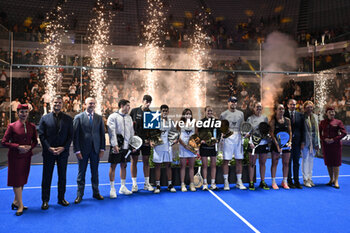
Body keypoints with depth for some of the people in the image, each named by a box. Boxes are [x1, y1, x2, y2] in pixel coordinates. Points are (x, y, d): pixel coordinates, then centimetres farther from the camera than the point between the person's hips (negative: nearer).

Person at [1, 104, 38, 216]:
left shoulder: (32, 126, 5)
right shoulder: (12, 126, -7)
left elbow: (35, 141, 13)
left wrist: (30, 146, -8)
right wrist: (18, 147, -18)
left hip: (26, 156, 5)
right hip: (15, 156, -5)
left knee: (22, 180, 12)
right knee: (16, 180, -1)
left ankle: (16, 202, 27)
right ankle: (20, 205, 6)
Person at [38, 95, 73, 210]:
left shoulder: (68, 119, 4)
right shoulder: (45, 118, 3)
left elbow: (70, 136, 1)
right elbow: (41, 135, -1)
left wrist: (63, 148, -11)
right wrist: (49, 148, -12)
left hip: (63, 152, 1)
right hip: (48, 152, -1)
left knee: (62, 176, 10)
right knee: (47, 177, 6)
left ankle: (61, 198, 23)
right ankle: (45, 200, 18)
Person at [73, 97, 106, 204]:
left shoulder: (99, 118, 7)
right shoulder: (78, 117, -1)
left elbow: (102, 134, 8)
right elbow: (75, 135, -3)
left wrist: (102, 149, 1)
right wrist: (77, 150, -9)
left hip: (95, 149, 2)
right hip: (83, 149, -2)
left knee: (95, 172, 11)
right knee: (81, 173, 7)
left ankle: (96, 193, 23)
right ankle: (79, 195, 17)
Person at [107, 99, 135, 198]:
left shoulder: (129, 117, 13)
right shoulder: (113, 116, -5)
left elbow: (131, 131, 16)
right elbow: (112, 132, -11)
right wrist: (115, 145, -17)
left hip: (126, 145, 6)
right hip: (116, 146, -6)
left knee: (123, 166, 12)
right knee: (113, 166, 1)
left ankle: (123, 187, 24)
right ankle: (112, 189, 11)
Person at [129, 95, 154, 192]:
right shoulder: (134, 111, 3)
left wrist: (149, 139, -6)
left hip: (146, 141, 2)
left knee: (146, 161, 7)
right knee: (134, 161, 3)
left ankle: (147, 183, 17)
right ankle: (134, 184, 11)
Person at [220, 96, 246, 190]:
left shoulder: (241, 113, 16)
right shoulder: (223, 114, 5)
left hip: (238, 138, 4)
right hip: (228, 138, -4)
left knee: (239, 160, 6)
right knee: (226, 160, -3)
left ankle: (239, 182, 16)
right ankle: (226, 182, 5)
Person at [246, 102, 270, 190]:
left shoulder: (265, 118, 12)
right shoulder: (250, 119, 2)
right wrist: (250, 142, -14)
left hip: (264, 143, 3)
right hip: (254, 144, -3)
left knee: (263, 163, 10)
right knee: (252, 164, 1)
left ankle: (262, 182, 20)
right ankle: (251, 182, 9)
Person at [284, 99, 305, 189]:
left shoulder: (300, 115, 9)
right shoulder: (284, 115, 0)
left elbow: (302, 129, 8)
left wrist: (303, 142, 2)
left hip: (297, 141, 3)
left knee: (296, 162, 8)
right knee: (288, 162, 3)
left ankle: (296, 181, 16)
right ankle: (289, 181, 11)